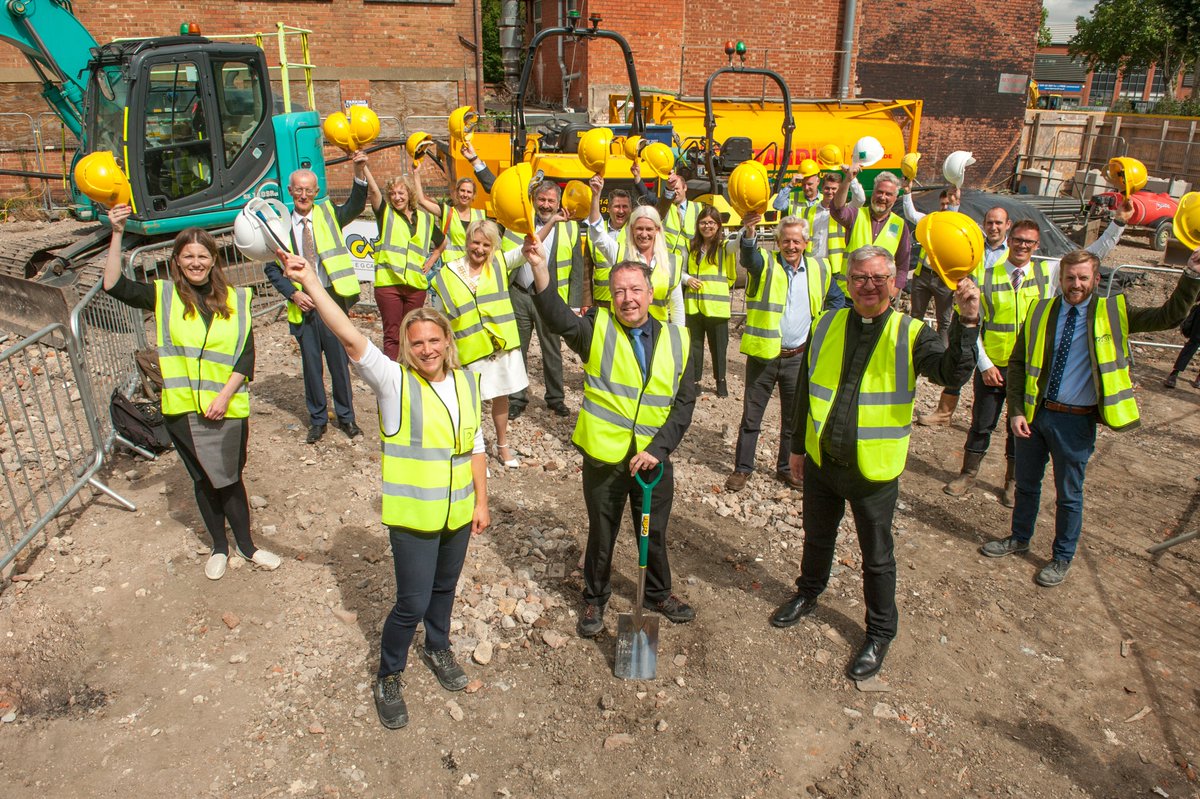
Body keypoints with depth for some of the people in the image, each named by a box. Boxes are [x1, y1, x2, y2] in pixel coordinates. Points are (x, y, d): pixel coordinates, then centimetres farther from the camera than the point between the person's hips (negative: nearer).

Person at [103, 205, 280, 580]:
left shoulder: (236, 299, 0)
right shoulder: (163, 296, 1)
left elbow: (247, 356, -3)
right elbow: (114, 285, -13)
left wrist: (225, 395, -12)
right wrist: (117, 234, -19)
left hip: (228, 407, 0)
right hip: (182, 408, 1)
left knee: (229, 477, 10)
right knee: (205, 479, 14)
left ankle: (245, 544, 26)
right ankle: (219, 546, 30)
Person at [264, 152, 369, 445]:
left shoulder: (328, 215, 4)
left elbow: (355, 206, -15)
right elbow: (271, 267, 6)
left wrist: (360, 173, -31)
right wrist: (292, 293, -8)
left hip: (332, 299, 0)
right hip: (302, 304, 1)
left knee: (339, 361, 6)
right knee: (310, 363, 9)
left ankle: (346, 416, 21)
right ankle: (317, 418, 23)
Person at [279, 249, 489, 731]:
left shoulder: (466, 382, 1)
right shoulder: (394, 383, -13)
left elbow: (476, 446, 7)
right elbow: (351, 339, -27)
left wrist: (481, 501, 8)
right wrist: (309, 282, -35)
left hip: (458, 511, 4)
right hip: (412, 514, -4)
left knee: (444, 588, 23)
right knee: (412, 602, 2)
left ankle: (437, 648, 50)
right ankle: (389, 677, 28)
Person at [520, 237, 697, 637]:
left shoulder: (675, 339, 0)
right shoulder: (597, 328, -7)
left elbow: (685, 402, 0)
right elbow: (560, 318, -28)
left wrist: (657, 448, -12)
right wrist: (539, 268, -44)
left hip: (654, 458, 2)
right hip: (604, 457, -2)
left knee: (655, 534, 21)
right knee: (602, 534, 16)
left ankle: (659, 594, 45)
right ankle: (595, 599, 39)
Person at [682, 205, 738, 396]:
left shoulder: (724, 245, -2)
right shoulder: (692, 246, 8)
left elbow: (739, 243, -24)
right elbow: (681, 269, 16)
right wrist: (687, 279, -7)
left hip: (717, 305, -3)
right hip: (693, 304, 3)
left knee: (719, 345, 8)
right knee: (694, 344, 10)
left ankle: (720, 380, 25)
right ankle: (695, 380, 21)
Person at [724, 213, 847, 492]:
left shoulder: (819, 269, 4)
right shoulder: (766, 263, -6)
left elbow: (836, 300, 19)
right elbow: (749, 257, -31)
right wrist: (749, 232, -52)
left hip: (799, 357, 3)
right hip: (763, 354, -3)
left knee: (794, 418, 14)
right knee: (751, 416, 6)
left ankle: (786, 467, 30)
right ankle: (742, 468, 19)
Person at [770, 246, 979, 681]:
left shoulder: (910, 334, -10)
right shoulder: (826, 326, 0)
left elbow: (951, 372, -27)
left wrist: (966, 322, -41)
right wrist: (798, 445, 12)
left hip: (874, 469, -3)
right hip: (821, 461, 4)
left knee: (877, 557, 13)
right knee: (817, 538, 24)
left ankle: (880, 633, 34)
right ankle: (808, 594, 51)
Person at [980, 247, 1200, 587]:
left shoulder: (1113, 312, -3)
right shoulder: (1040, 312, 0)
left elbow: (1169, 316, -9)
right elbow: (1017, 363, 1)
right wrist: (1016, 411, -7)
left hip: (1076, 420, -2)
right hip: (1034, 413, 2)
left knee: (1068, 494, 12)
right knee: (1026, 483, 18)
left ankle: (1062, 558, 31)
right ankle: (1020, 538, 40)